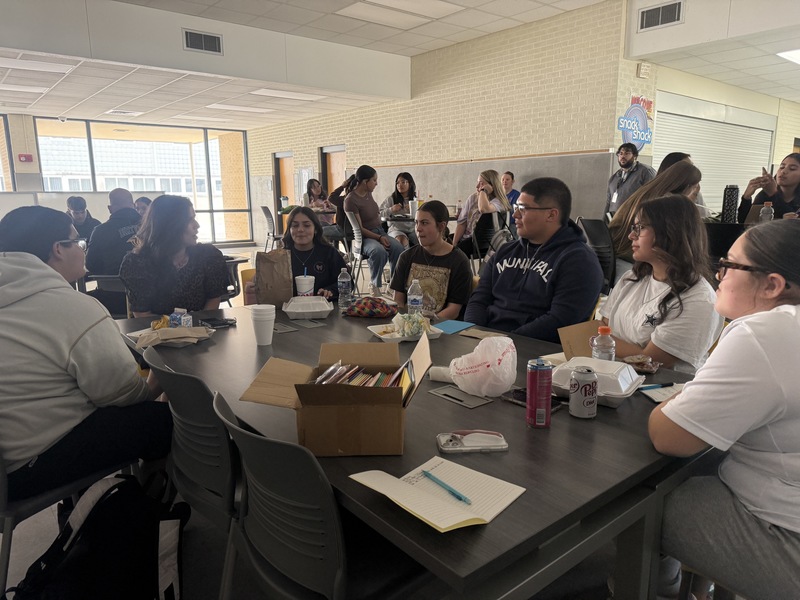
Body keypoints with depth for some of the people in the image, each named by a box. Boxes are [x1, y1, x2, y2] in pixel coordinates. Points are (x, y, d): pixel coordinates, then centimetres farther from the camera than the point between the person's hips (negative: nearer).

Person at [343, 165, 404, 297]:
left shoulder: (368, 193, 8)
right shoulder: (351, 200, -15)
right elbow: (359, 228, -17)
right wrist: (379, 238, -23)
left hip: (379, 231, 7)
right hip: (364, 237, -7)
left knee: (398, 247, -24)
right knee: (379, 251, -38)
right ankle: (375, 286, -17)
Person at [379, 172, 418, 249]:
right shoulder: (390, 199, 6)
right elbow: (379, 214, 1)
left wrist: (412, 211, -11)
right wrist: (391, 209, -15)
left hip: (412, 230, 3)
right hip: (396, 229, -2)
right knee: (402, 240, -36)